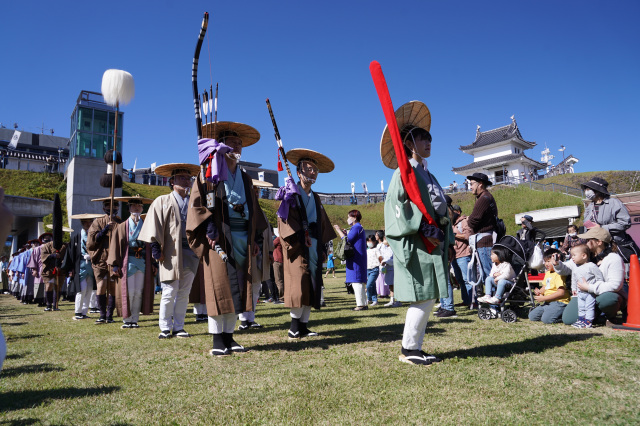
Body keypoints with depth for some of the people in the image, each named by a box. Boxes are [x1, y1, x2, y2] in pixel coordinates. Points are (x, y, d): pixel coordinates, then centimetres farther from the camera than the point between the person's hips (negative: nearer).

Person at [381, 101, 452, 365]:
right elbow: (396, 202, -17)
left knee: (428, 298, 9)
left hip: (433, 242, 9)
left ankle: (415, 348, 17)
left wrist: (446, 240, 17)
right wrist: (422, 228, -20)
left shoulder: (426, 172, 20)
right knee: (424, 297, -8)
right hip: (417, 243, -9)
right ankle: (408, 349, 3)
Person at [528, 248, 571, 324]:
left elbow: (561, 292, -22)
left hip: (559, 302, -9)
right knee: (532, 316, 1)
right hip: (547, 302, 9)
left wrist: (543, 298, -20)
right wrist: (539, 291, 0)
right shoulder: (547, 273, 17)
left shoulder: (559, 274, -14)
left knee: (546, 319, -28)